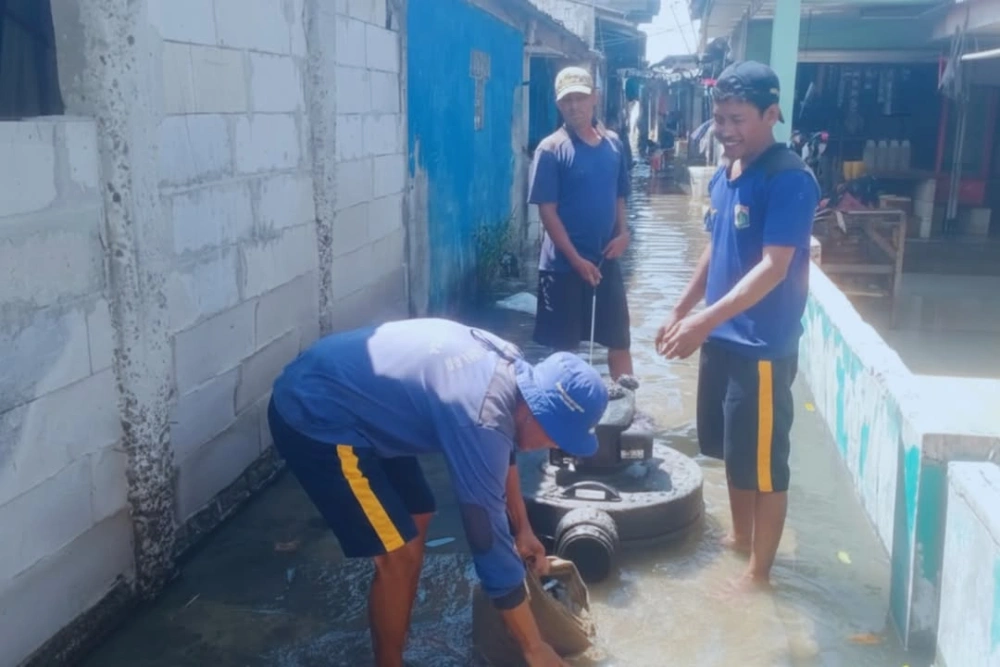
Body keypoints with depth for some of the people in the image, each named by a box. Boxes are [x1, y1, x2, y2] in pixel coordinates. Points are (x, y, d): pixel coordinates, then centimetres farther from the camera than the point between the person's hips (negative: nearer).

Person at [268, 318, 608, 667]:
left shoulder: (508, 365, -2)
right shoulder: (479, 421, -29)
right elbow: (488, 538, -22)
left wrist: (523, 528, 22)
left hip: (346, 395, 10)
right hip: (312, 416, -10)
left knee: (417, 518, 15)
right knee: (400, 556, -7)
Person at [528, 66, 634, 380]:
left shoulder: (613, 144, 5)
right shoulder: (550, 150, -10)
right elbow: (547, 210, -12)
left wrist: (623, 231, -4)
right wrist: (576, 260, -16)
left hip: (606, 260, 5)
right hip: (564, 264, -5)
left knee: (620, 340, 14)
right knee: (564, 346, 7)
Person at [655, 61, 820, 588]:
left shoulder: (789, 179, -18)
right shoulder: (724, 176, 8)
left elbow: (773, 267, -25)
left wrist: (705, 319, -32)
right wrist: (680, 312, 17)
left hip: (763, 347, -8)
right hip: (722, 338, 9)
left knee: (764, 462, 5)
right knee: (730, 451, 21)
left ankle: (759, 571, 20)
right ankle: (739, 537, 40)